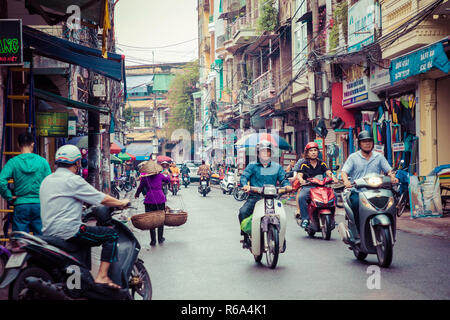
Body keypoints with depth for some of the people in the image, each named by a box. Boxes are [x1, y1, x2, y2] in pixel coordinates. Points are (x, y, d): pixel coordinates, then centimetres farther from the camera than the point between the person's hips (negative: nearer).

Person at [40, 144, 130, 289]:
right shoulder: (73, 180, -12)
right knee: (111, 235, -4)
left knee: (85, 232, 35)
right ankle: (102, 276, -12)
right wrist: (121, 203, 6)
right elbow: (102, 199, -9)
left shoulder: (47, 180, 15)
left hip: (49, 232, 10)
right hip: (68, 232, -9)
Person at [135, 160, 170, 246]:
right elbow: (168, 180, 22)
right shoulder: (160, 175, 3)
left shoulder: (144, 178, -2)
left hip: (149, 200, -2)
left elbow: (140, 188, 7)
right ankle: (160, 238, 19)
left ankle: (153, 240, 3)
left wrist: (136, 195, 27)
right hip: (160, 199, 2)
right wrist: (167, 175, 45)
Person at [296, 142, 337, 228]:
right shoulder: (304, 165, 7)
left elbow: (328, 172, -1)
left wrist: (333, 178, -24)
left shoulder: (322, 164, 13)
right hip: (308, 187, -2)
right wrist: (301, 180, -31)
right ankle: (305, 218, -24)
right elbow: (299, 175, -6)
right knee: (301, 197, -34)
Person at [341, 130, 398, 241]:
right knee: (356, 202, -33)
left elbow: (389, 170, 13)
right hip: (357, 191, -2)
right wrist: (346, 181, -21)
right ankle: (356, 230, -21)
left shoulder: (379, 157, 17)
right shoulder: (353, 157, 11)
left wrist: (392, 177, -11)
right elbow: (344, 172, 1)